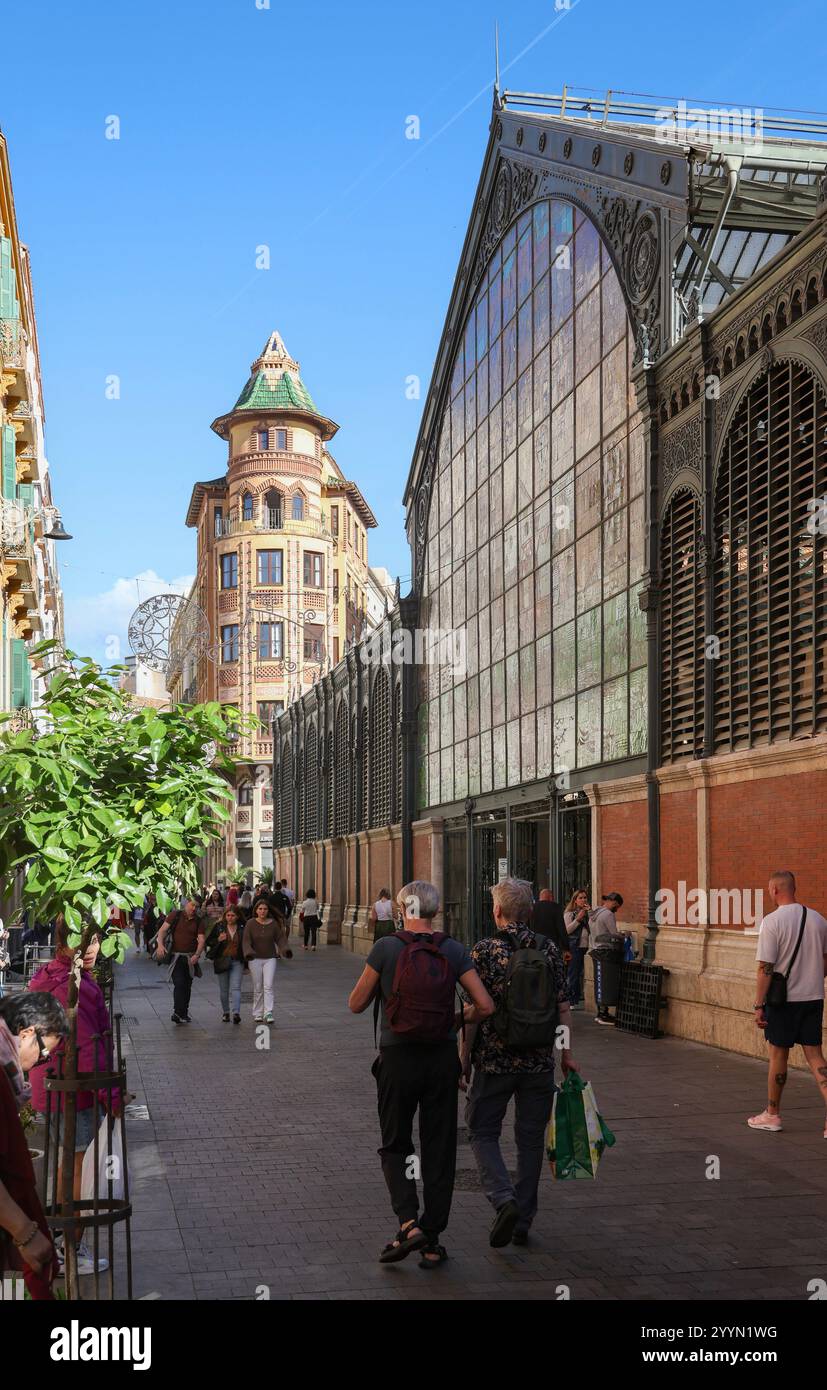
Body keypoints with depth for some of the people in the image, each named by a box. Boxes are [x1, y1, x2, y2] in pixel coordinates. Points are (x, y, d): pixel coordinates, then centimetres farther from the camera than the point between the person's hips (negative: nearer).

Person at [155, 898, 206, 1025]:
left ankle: (184, 1013, 23)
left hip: (191, 958, 3)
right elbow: (163, 930, -3)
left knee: (187, 986, 11)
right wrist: (160, 944, -20)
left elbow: (201, 939, -3)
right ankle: (178, 1012, -17)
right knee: (179, 983, -15)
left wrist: (197, 954, -19)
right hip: (175, 956, -3)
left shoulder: (199, 921, 4)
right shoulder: (175, 916, 0)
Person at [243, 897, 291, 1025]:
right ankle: (257, 1014, 15)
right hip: (255, 959, 0)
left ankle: (268, 1013, -11)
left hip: (270, 958, 0)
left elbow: (280, 938, 3)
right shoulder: (251, 923, -3)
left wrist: (286, 950, -15)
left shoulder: (273, 923, 1)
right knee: (258, 988, 5)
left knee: (269, 986, -10)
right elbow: (246, 941, -8)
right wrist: (248, 953, -26)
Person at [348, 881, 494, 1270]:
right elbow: (485, 1006, -4)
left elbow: (356, 1004, -2)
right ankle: (432, 1243, 14)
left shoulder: (386, 948, -8)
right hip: (442, 1059, 2)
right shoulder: (454, 951, -2)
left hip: (397, 1059, -2)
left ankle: (408, 1223, -5)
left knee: (395, 1145, 14)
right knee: (439, 1150, 11)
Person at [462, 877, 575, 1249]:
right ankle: (523, 1221, 17)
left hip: (495, 1060, -3)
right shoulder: (549, 948, 1)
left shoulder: (485, 950, -9)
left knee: (482, 1131, 10)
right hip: (540, 1061, 3)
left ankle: (504, 1199, -12)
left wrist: (464, 1057, 0)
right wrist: (566, 1052, 10)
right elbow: (563, 1006, 2)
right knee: (531, 1138, 13)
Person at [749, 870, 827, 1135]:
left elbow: (766, 968, -15)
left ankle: (772, 1115, 19)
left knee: (778, 1055, 8)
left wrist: (759, 1005, -10)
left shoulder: (772, 921, -13)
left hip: (783, 1000, -4)